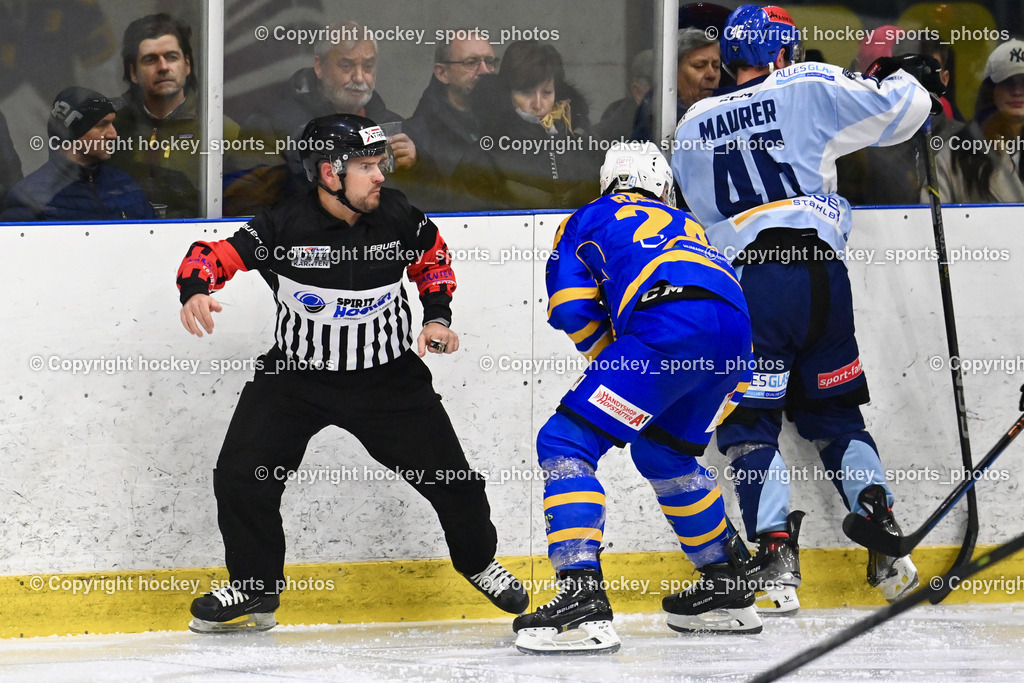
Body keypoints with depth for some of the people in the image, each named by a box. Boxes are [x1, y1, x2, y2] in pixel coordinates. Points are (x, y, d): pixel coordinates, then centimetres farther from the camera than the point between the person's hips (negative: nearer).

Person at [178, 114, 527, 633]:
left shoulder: (397, 216, -10)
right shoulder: (284, 226, -21)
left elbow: (432, 256, 10)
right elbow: (215, 255, -20)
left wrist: (437, 318, 1)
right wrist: (195, 290, -40)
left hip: (389, 376, 1)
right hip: (295, 374, -1)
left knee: (451, 479, 3)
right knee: (240, 476, -11)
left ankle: (479, 562, 33)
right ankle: (254, 590, 9)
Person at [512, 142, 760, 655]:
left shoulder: (590, 219, 26)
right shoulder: (687, 227, 41)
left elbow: (573, 308, 11)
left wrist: (614, 360, 25)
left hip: (667, 331, -6)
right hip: (734, 338, 6)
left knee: (566, 443, -3)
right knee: (663, 453, 31)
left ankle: (582, 600, -20)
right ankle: (728, 593, 37)